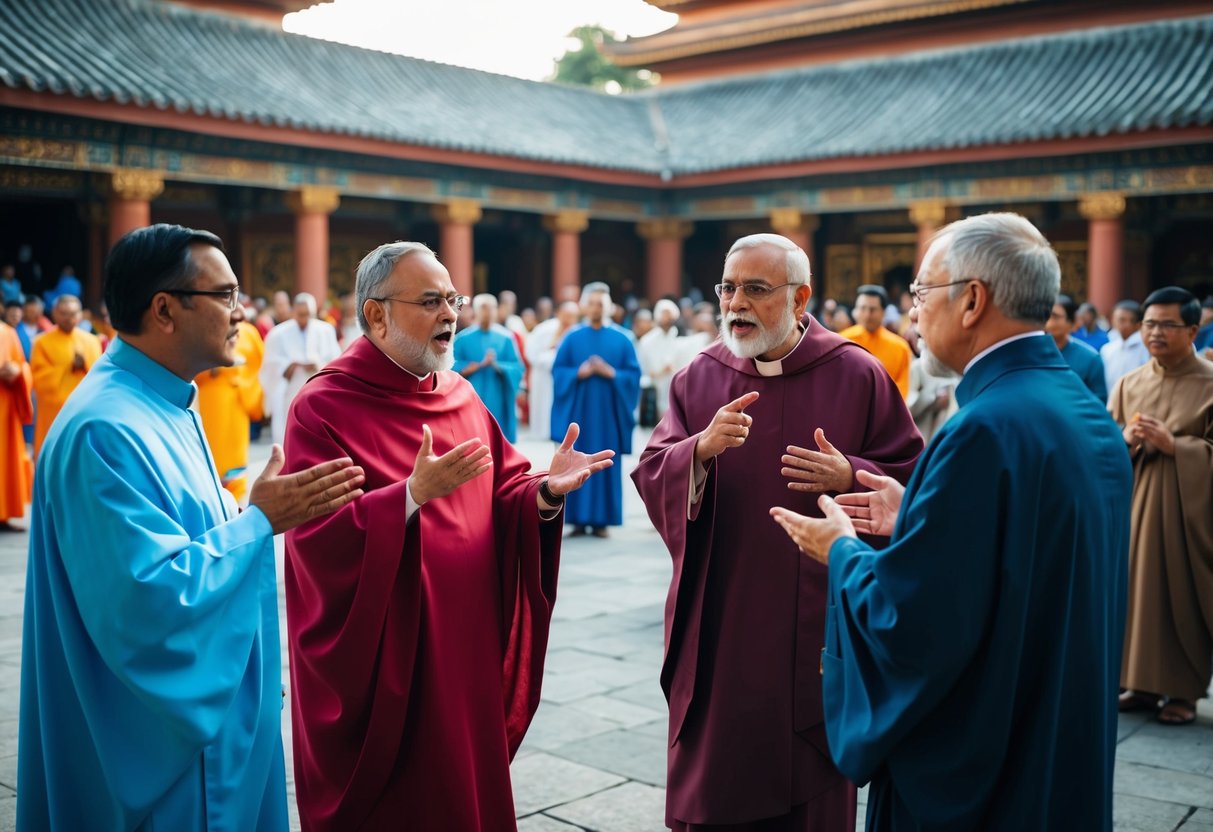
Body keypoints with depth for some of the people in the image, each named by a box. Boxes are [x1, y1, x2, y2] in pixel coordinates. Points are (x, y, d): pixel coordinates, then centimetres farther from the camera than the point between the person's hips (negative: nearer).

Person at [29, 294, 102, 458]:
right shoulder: (42, 342, 1)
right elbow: (39, 378, -6)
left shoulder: (91, 341, 9)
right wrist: (67, 368, -14)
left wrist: (86, 365, -14)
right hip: (54, 417, -2)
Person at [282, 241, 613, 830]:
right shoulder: (323, 408, -13)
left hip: (467, 649, 6)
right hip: (378, 662, -6)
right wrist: (412, 495, -32)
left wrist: (545, 491, -15)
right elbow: (318, 536, -21)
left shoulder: (463, 397, 8)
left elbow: (504, 498, 5)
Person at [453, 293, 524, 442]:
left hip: (497, 401, 1)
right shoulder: (463, 338, 2)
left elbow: (517, 368, -1)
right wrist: (481, 364, -14)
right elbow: (454, 367, -2)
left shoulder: (505, 338, 4)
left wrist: (496, 365, -19)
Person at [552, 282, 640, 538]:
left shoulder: (621, 339, 4)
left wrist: (610, 373, -14)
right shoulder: (572, 338, 5)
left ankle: (601, 520, 8)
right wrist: (579, 373, -13)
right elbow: (557, 371, 3)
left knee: (606, 465, 1)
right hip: (579, 410, 0)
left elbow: (634, 374, 1)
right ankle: (579, 519, 7)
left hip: (608, 411, 0)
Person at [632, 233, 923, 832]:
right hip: (717, 626, 2)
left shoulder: (857, 375, -3)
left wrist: (851, 477, -20)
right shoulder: (699, 377, 4)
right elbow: (650, 478, -3)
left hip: (819, 622, -2)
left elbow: (912, 479, -1)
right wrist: (700, 449, -22)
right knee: (713, 779, 11)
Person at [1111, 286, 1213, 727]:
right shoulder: (1128, 384, 9)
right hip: (1135, 500, 4)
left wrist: (1174, 445, -17)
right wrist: (1126, 441, -10)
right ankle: (1143, 680, 17)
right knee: (1138, 585, 4)